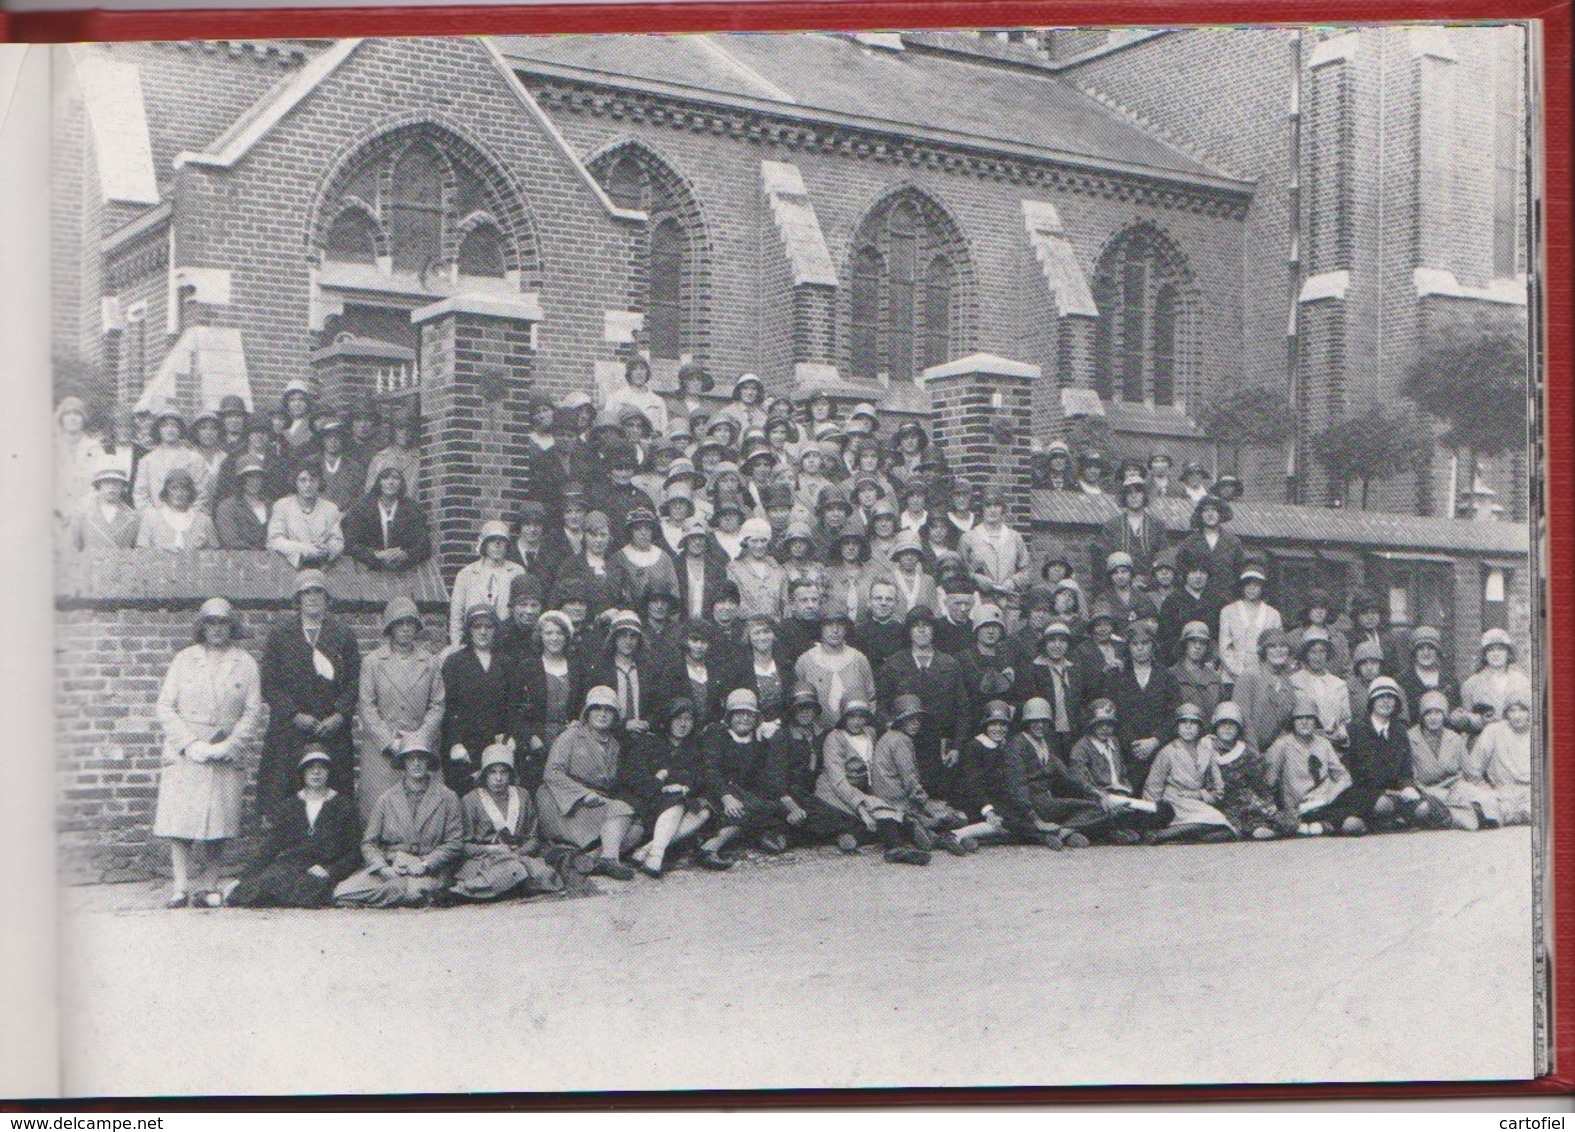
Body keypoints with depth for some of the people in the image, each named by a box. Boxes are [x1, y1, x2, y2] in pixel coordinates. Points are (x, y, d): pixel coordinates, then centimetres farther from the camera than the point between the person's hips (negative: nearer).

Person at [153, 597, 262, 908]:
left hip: (227, 756, 0)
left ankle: (207, 886, 2)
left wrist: (229, 745, -9)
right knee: (180, 819, -9)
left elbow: (253, 711, 5)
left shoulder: (245, 663, 8)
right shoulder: (184, 660, 9)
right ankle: (180, 885, -6)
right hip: (184, 753, 0)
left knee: (218, 822, -5)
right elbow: (165, 707, 5)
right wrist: (190, 744, -7)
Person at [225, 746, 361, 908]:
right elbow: (269, 847, 12)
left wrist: (329, 871, -9)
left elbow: (354, 854, 8)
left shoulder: (344, 806, 13)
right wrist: (242, 879, 0)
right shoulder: (289, 808, 20)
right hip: (288, 867, 2)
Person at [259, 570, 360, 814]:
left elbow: (354, 681, 7)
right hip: (289, 729, 0)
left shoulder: (343, 634, 11)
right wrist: (294, 715, -8)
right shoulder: (280, 632, 8)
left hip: (333, 729, 1)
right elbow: (269, 683, 3)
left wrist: (340, 715, -7)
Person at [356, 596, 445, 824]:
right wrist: (390, 742, -8)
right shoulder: (372, 661, 5)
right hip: (380, 752, -1)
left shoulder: (431, 663, 10)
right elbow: (366, 706, 1)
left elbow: (437, 705, 8)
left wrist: (420, 737, -6)